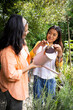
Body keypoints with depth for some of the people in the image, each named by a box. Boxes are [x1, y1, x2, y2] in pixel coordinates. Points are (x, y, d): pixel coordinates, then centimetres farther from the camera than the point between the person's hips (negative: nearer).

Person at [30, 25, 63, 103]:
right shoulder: (40, 44, 1)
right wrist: (39, 45, -24)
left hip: (50, 78, 2)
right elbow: (31, 56, -13)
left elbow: (59, 65, -6)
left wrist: (60, 52, -20)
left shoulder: (57, 48, 5)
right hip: (38, 76, -1)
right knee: (38, 99, 7)